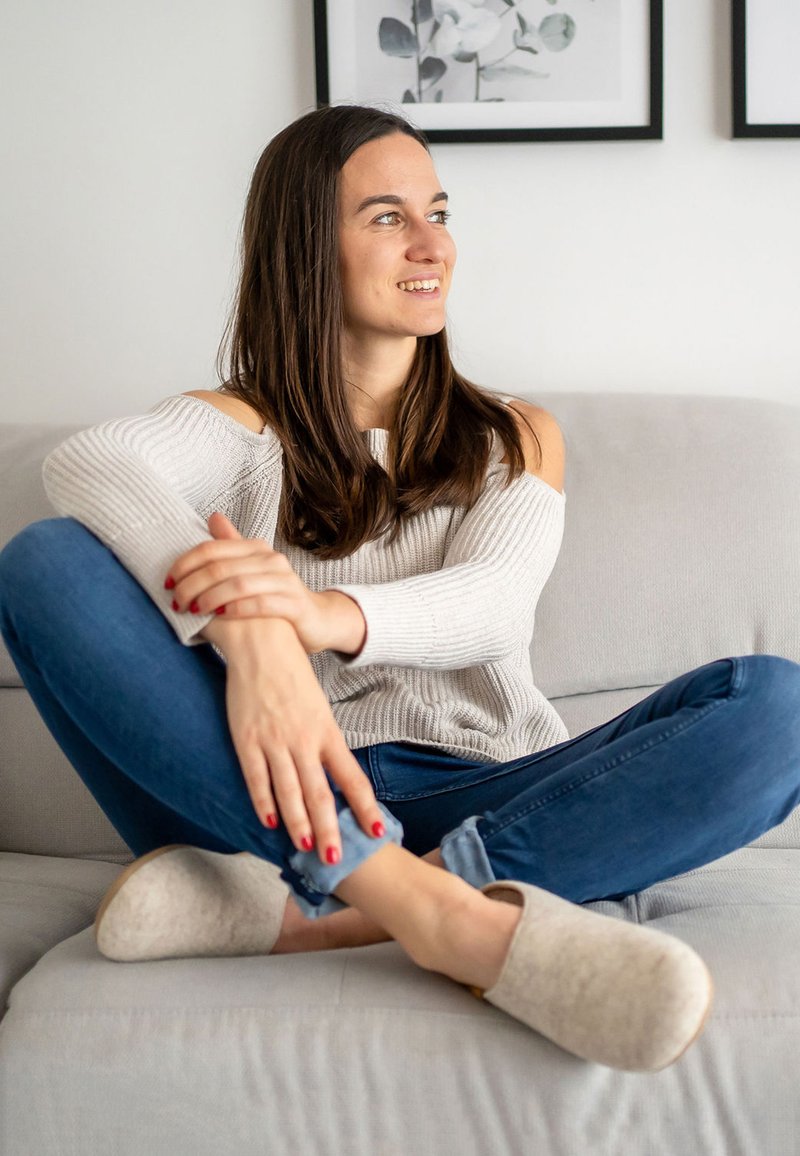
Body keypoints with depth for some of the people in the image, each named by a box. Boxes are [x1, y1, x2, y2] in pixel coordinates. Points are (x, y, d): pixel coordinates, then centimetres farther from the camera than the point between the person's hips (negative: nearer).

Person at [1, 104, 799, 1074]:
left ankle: (303, 911, -33)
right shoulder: (243, 427, 11)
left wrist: (329, 615, -30)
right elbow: (88, 462, -15)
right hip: (291, 799, -1)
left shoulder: (514, 438, 17)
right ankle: (445, 913, -38)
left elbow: (490, 601, -6)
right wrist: (250, 633, -37)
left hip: (479, 799, 1)